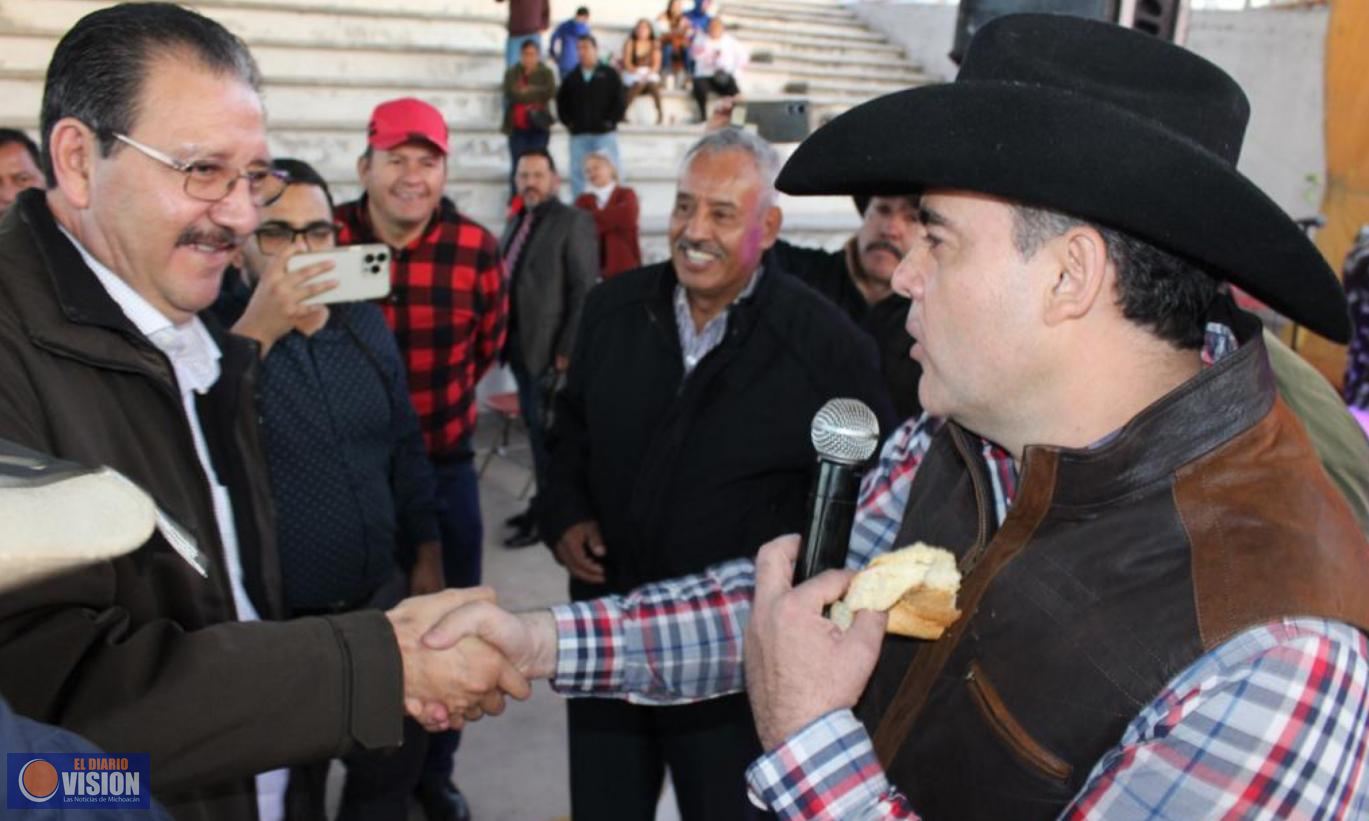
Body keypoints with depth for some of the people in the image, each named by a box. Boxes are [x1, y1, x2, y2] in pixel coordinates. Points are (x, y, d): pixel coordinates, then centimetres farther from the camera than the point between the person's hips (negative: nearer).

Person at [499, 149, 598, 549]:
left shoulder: (574, 221, -9)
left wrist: (568, 350, -16)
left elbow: (585, 291, -13)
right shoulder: (516, 221, 14)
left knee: (547, 433, 1)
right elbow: (506, 279, 14)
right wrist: (503, 337, 7)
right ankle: (543, 504, 28)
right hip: (520, 346, 7)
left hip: (551, 351, -7)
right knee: (535, 429, 15)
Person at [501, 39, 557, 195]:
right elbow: (510, 94, -9)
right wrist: (535, 96, -11)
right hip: (517, 127, 1)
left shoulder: (546, 73, 6)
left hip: (538, 126, 0)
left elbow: (550, 92, -12)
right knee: (518, 166, -1)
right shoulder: (512, 73, 7)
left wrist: (525, 92, -10)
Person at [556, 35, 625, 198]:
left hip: (605, 133, -3)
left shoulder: (610, 74, 3)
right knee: (577, 172, 2)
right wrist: (568, 122, 4)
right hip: (578, 134, 3)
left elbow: (619, 100, -2)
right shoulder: (571, 78, 12)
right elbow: (561, 101, 16)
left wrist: (611, 121, -9)